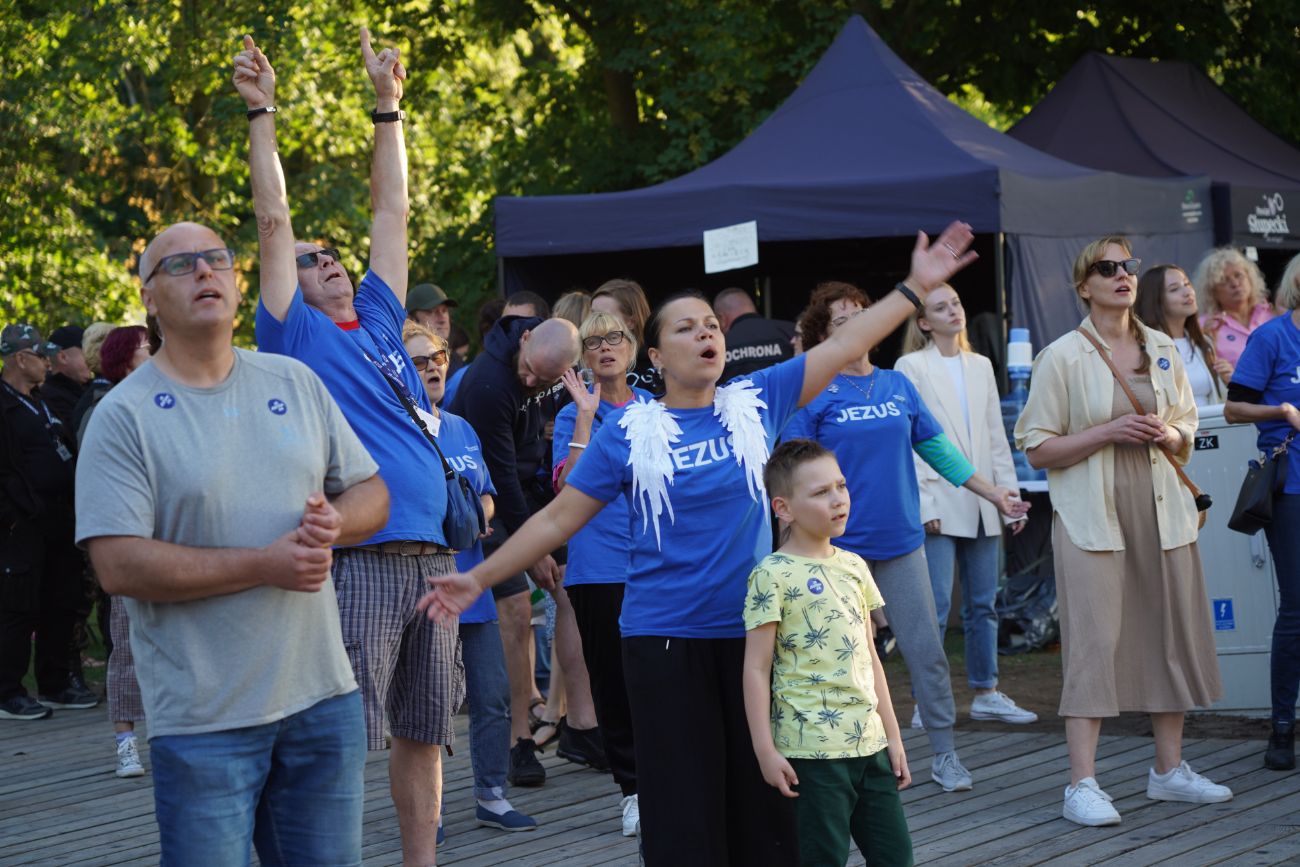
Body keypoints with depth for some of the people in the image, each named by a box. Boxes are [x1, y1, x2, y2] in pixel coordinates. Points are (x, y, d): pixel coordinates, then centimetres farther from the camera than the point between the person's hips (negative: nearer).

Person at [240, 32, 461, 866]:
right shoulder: (296, 335, 5)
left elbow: (392, 212, 21)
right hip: (357, 557, -6)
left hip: (431, 553, 6)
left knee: (423, 733, 10)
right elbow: (274, 221, 1)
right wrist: (262, 113, 0)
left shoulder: (379, 322, 19)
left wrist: (389, 107, 22)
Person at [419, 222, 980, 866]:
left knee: (764, 796, 7)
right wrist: (478, 579, 0)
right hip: (664, 639, -2)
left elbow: (843, 347, 4)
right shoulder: (629, 431, -1)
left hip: (752, 632, 2)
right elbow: (558, 517, 2)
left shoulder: (756, 402, 3)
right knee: (683, 810, 1)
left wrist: (916, 287, 0)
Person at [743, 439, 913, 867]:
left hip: (869, 742, 7)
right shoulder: (773, 575, -8)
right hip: (811, 748, -7)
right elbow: (757, 667, -9)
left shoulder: (854, 567, 12)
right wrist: (765, 750, -12)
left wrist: (893, 736, 16)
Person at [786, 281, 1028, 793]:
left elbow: (938, 449, 15)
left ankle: (945, 754, 10)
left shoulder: (897, 385, 8)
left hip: (901, 539, 3)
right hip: (842, 545, -3)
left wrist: (995, 495, 15)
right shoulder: (815, 394, -4)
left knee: (926, 649, 2)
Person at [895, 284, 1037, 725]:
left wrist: (1010, 496, 10)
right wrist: (923, 504, -14)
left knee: (983, 604, 10)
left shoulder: (980, 366, 14)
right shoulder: (911, 367, -3)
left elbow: (996, 437, 16)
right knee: (935, 607, -8)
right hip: (939, 503, -6)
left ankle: (985, 694, 18)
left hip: (980, 503, 6)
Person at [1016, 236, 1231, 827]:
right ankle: (1082, 784, -7)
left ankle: (1169, 768, 21)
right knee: (1094, 642, -8)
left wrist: (1167, 434, -5)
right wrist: (1109, 432, -16)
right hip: (1093, 516, -5)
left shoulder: (1164, 350, 10)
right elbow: (1037, 449, -5)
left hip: (1162, 512, 5)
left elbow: (1186, 432, 19)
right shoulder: (1062, 357, -4)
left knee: (1174, 637, 8)